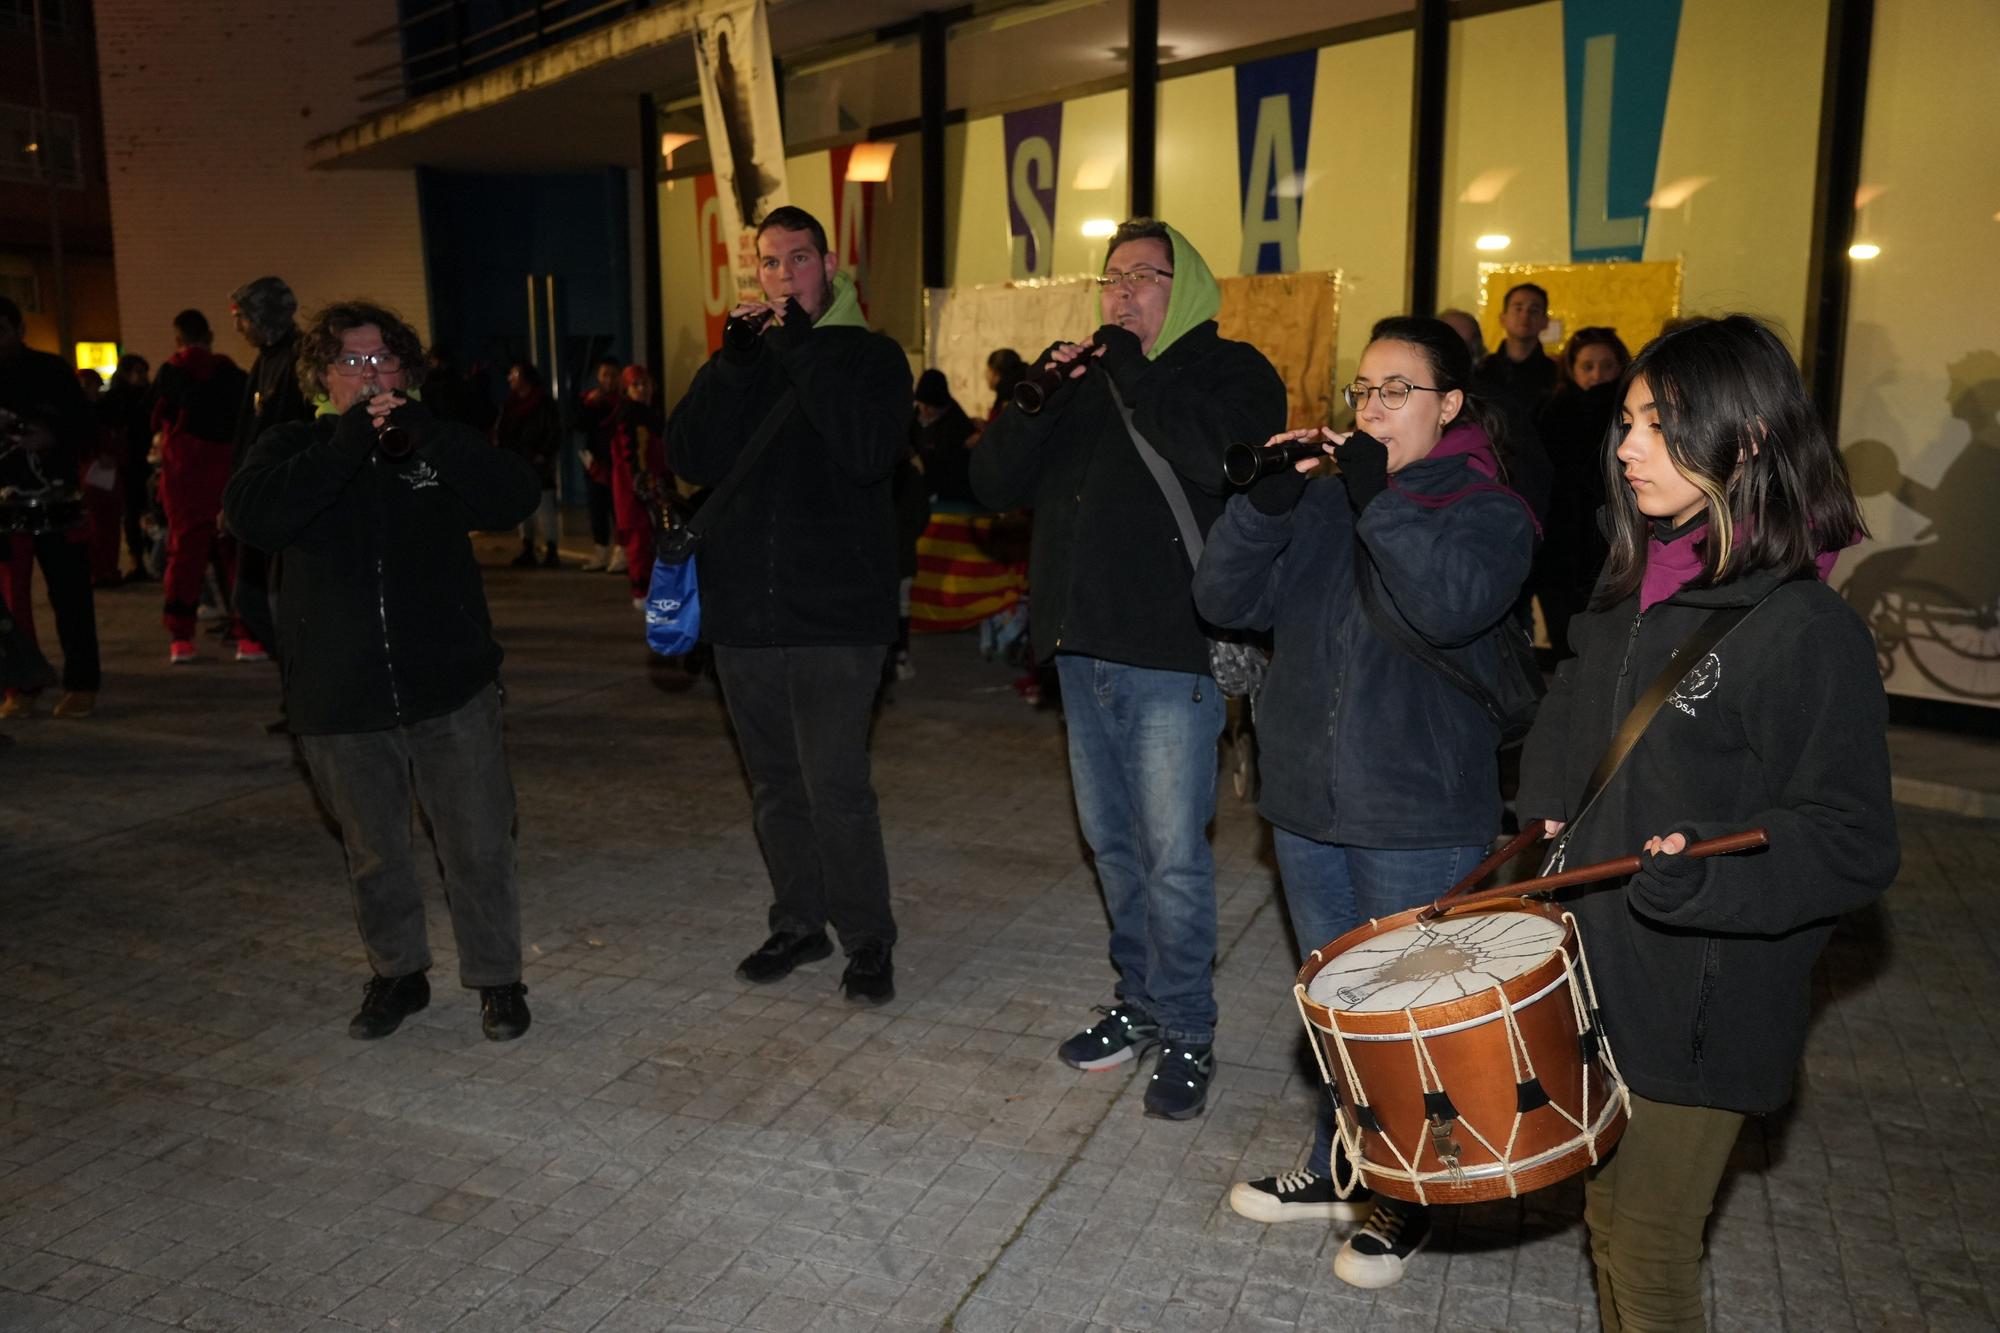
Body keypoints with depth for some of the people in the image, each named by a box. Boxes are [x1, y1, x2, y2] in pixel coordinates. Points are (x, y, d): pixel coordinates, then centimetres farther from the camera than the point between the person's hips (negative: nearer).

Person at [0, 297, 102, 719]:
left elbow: (85, 426, 2)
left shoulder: (50, 370, 3)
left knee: (70, 591, -1)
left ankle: (82, 683, 5)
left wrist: (53, 439, -17)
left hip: (55, 498, -2)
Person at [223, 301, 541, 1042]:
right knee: (373, 854, 15)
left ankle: (496, 977, 22)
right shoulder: (294, 447, 3)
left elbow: (515, 499, -13)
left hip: (451, 686, 0)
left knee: (477, 847, 4)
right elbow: (252, 516, -18)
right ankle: (396, 974, 35)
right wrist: (348, 444, -22)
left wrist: (424, 433, -21)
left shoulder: (436, 443, 5)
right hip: (339, 698, 1)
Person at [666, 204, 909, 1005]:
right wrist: (736, 360, -11)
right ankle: (799, 924, 30)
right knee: (775, 784, 14)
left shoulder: (871, 355, 1)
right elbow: (690, 459, -2)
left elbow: (870, 451, -19)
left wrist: (801, 349, -16)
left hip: (835, 614, -5)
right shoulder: (738, 358, 13)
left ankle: (868, 940, 12)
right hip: (743, 611, 5)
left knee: (835, 787, -6)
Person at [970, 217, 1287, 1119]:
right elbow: (994, 484, 7)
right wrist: (1038, 394, -6)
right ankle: (1141, 1001, 32)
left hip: (1172, 653, -6)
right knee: (1112, 842, 16)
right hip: (1083, 647, 6)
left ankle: (1187, 1033, 13)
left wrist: (1132, 374, -14)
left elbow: (1222, 460, -23)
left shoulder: (1227, 370, 0)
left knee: (1173, 856, -3)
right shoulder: (1085, 377, 16)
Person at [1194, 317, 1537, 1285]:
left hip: (1418, 819, -5)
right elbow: (1225, 600, -1)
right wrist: (1268, 500, -14)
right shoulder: (1324, 500, 7)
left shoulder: (1487, 510, -6)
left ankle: (1404, 1196, 29)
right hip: (1307, 802, 5)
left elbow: (1454, 606, -27)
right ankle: (1335, 1169, 38)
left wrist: (1379, 498, -24)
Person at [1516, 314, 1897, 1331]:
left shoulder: (1806, 631, -18)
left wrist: (1705, 873, -33)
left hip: (1699, 1008, -7)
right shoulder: (1631, 591, 5)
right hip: (1596, 977, 7)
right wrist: (1546, 822, 8)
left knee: (1649, 1251, 10)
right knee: (1605, 1217, 23)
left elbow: (1852, 844, -18)